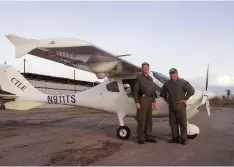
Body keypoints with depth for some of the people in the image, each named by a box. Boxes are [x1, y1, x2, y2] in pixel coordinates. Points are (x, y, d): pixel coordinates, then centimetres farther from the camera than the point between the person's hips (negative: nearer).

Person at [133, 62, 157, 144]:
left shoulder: (150, 78, 17)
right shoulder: (139, 78, -2)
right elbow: (135, 91, -8)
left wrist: (154, 101, 14)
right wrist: (137, 102, -15)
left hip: (150, 100, 7)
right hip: (142, 100, -7)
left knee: (149, 119, 10)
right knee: (141, 119, -5)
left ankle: (148, 137, 17)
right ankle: (141, 138, 1)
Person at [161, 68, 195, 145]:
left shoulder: (183, 82, -6)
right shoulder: (167, 84, 9)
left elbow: (191, 91, -8)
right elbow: (163, 93, 27)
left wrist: (185, 99, -8)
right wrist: (166, 99, 17)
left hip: (180, 106, -5)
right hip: (171, 106, 5)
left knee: (183, 123, -3)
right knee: (173, 123, 8)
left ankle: (184, 139, 2)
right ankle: (175, 138, 17)